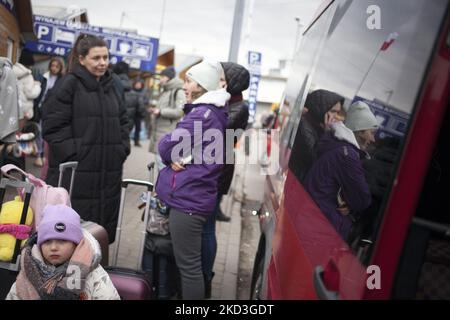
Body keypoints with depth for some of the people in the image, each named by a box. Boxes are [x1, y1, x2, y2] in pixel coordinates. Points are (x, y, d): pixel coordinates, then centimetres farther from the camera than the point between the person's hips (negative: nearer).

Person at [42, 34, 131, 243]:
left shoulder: (109, 86, 15)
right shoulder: (69, 84, -5)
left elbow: (122, 120, 21)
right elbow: (54, 125, -10)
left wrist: (122, 148, 9)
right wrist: (73, 152, -15)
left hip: (108, 171, 6)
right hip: (76, 172, -6)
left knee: (103, 228, 12)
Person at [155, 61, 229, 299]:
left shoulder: (202, 114, -17)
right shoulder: (213, 112, 15)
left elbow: (166, 146, -16)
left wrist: (172, 155, 5)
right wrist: (176, 158, -6)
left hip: (188, 198, -10)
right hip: (192, 195, 10)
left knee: (189, 265, 1)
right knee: (189, 262, 22)